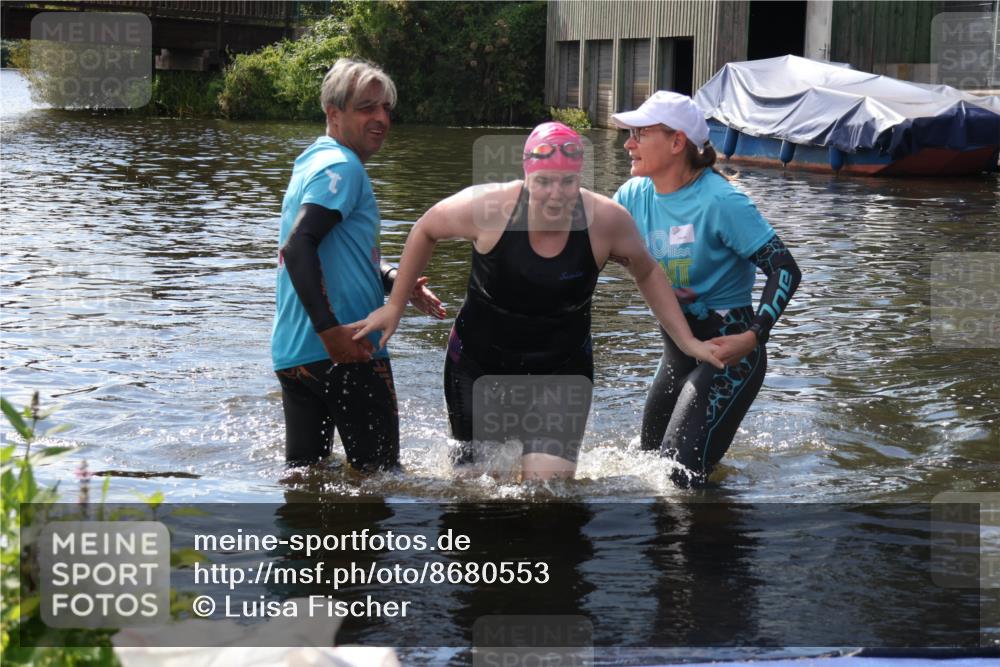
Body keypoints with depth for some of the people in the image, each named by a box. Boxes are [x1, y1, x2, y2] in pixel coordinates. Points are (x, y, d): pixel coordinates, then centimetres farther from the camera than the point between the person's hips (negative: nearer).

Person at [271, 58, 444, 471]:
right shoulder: (342, 167, -12)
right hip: (343, 354, -9)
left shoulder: (311, 162, 19)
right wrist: (330, 329, -28)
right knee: (380, 473, 1)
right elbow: (298, 246, -24)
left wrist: (393, 280, 12)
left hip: (291, 353, 9)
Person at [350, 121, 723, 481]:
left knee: (550, 479, -16)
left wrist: (686, 341, -2)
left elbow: (646, 273, 2)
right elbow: (426, 230, -3)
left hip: (562, 369, 0)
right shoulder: (488, 207, -23)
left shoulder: (607, 221, -18)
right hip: (479, 362, 0)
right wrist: (395, 306, 0)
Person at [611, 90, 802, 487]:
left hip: (727, 349, -8)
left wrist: (753, 337, -29)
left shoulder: (720, 201, -21)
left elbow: (785, 270, -21)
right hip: (678, 348, 8)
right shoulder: (635, 195, 0)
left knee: (679, 477, -17)